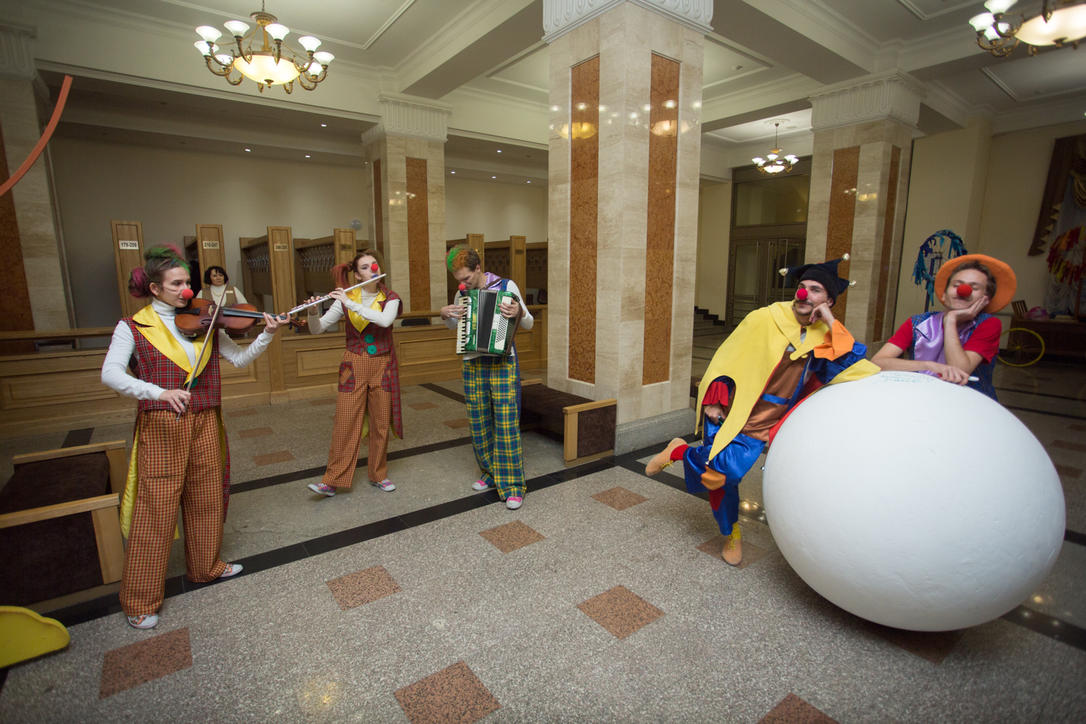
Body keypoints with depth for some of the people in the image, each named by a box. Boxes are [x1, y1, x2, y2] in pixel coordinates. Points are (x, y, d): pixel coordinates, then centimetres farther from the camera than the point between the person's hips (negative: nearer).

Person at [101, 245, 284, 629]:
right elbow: (111, 373, -15)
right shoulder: (133, 326, -2)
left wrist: (266, 335, -14)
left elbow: (240, 358, 2)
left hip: (204, 423, 4)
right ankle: (141, 600, 16)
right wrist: (158, 392, -30)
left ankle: (205, 566, 36)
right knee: (156, 509, 1)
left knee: (206, 499, 15)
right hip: (160, 426, -4)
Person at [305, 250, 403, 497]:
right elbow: (317, 329, -1)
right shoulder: (345, 299, 0)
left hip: (382, 366, 0)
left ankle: (378, 474, 23)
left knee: (380, 423, 7)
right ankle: (333, 480, 10)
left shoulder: (390, 298, -2)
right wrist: (313, 311, -22)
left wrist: (351, 304, -26)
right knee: (345, 422, -1)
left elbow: (385, 320, -24)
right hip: (354, 365, 0)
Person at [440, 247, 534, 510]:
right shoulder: (463, 293, 8)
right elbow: (454, 326, 23)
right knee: (479, 424, 10)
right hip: (472, 365, 5)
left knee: (506, 425, -7)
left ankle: (513, 485, 1)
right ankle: (491, 473, 28)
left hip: (503, 363, -5)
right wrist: (445, 314, 1)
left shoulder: (506, 286, -5)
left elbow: (529, 323, -4)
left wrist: (518, 312, -26)